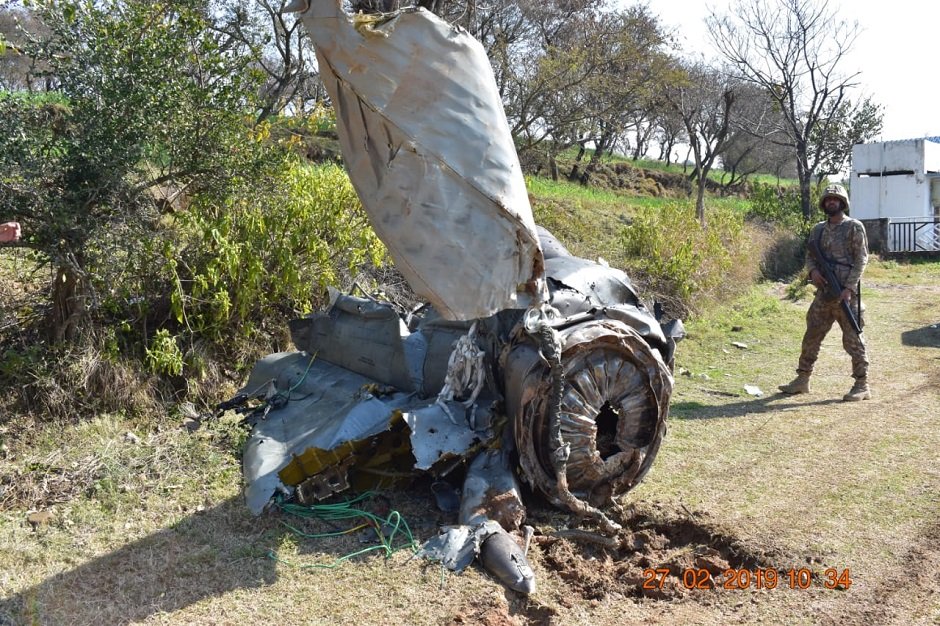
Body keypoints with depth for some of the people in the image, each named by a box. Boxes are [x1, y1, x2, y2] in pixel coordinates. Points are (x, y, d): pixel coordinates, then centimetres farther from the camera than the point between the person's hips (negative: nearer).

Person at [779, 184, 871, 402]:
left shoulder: (854, 227, -3)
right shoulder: (818, 229, 14)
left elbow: (861, 259, -8)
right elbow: (810, 255, 15)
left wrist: (849, 288, -17)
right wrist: (813, 271, -8)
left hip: (845, 293, -6)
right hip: (823, 294, 6)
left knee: (852, 339, -2)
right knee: (811, 337, 10)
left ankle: (862, 386, 5)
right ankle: (802, 380, 19)